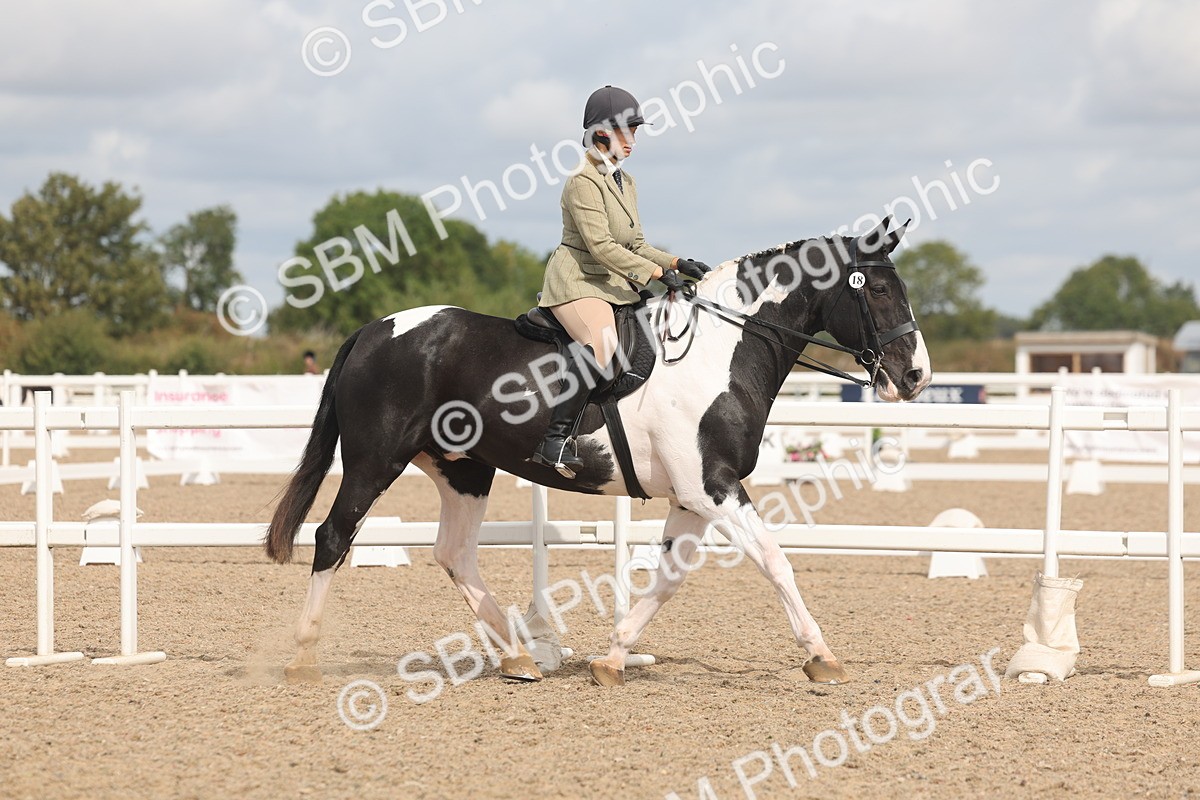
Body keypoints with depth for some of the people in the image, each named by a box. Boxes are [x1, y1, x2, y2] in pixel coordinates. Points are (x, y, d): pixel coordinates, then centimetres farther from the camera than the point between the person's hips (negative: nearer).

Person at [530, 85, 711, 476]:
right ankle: (555, 438, -37)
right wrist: (655, 272, -23)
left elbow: (634, 245, 19)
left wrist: (676, 263, 2)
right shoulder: (583, 183, -12)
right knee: (603, 342, -36)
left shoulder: (626, 183, 16)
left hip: (614, 283, 10)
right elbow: (600, 245, -20)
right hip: (577, 280, -10)